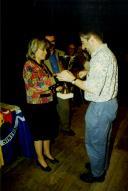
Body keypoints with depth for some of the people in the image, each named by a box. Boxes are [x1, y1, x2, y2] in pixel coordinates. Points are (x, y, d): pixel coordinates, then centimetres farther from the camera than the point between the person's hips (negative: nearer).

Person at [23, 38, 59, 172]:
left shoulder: (42, 65, 9)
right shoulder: (28, 66, -16)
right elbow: (38, 85, -27)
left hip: (48, 103, 8)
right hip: (37, 106, -8)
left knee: (48, 130, 19)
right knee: (39, 132, 9)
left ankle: (47, 152, 40)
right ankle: (40, 159, 28)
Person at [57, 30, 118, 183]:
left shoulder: (99, 56, -23)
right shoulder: (107, 53, 10)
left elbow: (94, 88, -28)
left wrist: (72, 79, -19)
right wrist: (88, 73, 10)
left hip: (100, 107, -10)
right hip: (109, 103, 10)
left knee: (94, 142, 9)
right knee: (103, 140, 24)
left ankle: (97, 174, 29)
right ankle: (101, 165, 44)